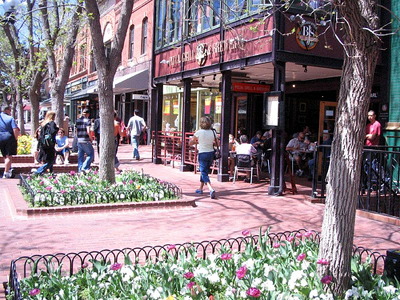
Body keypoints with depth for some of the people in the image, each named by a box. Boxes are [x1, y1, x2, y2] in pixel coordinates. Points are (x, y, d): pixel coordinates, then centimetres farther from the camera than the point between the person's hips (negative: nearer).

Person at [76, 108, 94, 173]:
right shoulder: (88, 120, -7)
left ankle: (80, 170, 13)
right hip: (86, 141, -7)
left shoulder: (78, 120, 12)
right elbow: (88, 131, -15)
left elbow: (76, 131, 13)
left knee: (80, 156, 12)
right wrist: (91, 138, -3)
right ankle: (84, 167, -7)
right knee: (90, 154, 4)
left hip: (79, 141, 7)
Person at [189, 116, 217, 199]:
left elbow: (190, 143, -2)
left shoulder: (199, 132, -9)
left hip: (202, 154, -5)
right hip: (211, 153, 5)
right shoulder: (212, 132, 1)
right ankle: (200, 189, 34)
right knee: (205, 171, 21)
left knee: (204, 173, -4)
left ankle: (211, 189, -25)